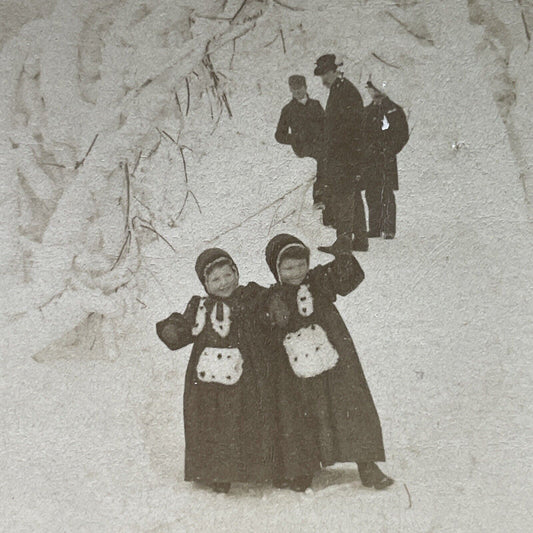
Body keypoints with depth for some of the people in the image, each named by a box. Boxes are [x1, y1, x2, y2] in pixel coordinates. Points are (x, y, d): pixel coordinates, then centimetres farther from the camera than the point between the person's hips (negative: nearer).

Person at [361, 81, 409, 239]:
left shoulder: (394, 110, 1)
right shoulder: (367, 111, 18)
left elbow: (403, 135, -2)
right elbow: (361, 133, 21)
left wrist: (389, 151, -12)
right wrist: (364, 152, 6)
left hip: (386, 160, -5)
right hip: (369, 160, 6)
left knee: (386, 194, -9)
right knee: (371, 195, 6)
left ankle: (388, 230, -5)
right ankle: (374, 228, 13)